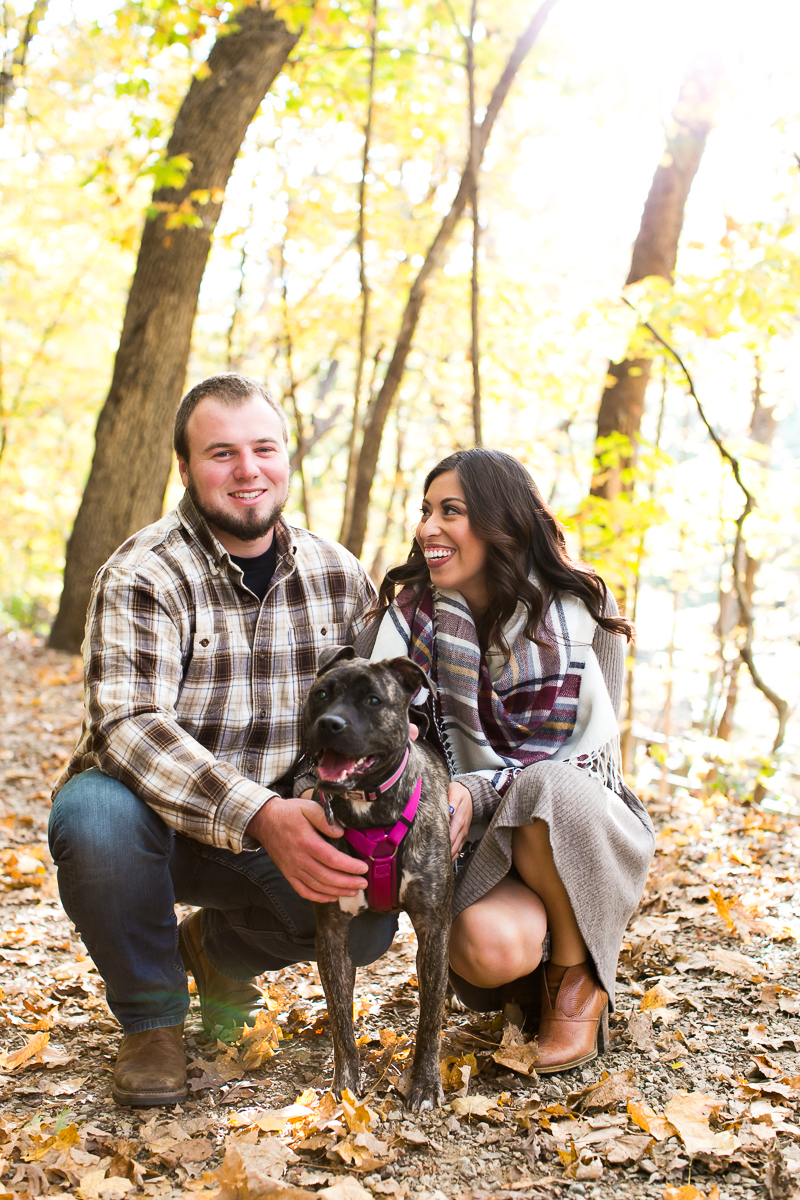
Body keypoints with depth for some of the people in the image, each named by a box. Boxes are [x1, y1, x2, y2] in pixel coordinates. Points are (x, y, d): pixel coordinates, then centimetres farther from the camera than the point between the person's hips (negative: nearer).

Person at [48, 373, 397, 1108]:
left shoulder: (338, 574, -1)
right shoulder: (142, 575, -18)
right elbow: (128, 724, -31)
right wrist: (262, 816, -44)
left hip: (277, 825, 4)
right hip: (148, 812, -3)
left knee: (368, 922, -21)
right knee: (95, 813, -37)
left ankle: (215, 948, 15)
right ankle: (152, 1015, -7)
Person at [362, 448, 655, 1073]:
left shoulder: (582, 610, -5)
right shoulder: (412, 615, -3)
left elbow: (589, 749, -9)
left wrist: (478, 790, -24)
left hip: (582, 833, 0)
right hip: (481, 843, 0)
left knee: (549, 789, -36)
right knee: (489, 948, -34)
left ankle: (577, 977, -9)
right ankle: (530, 975, 8)